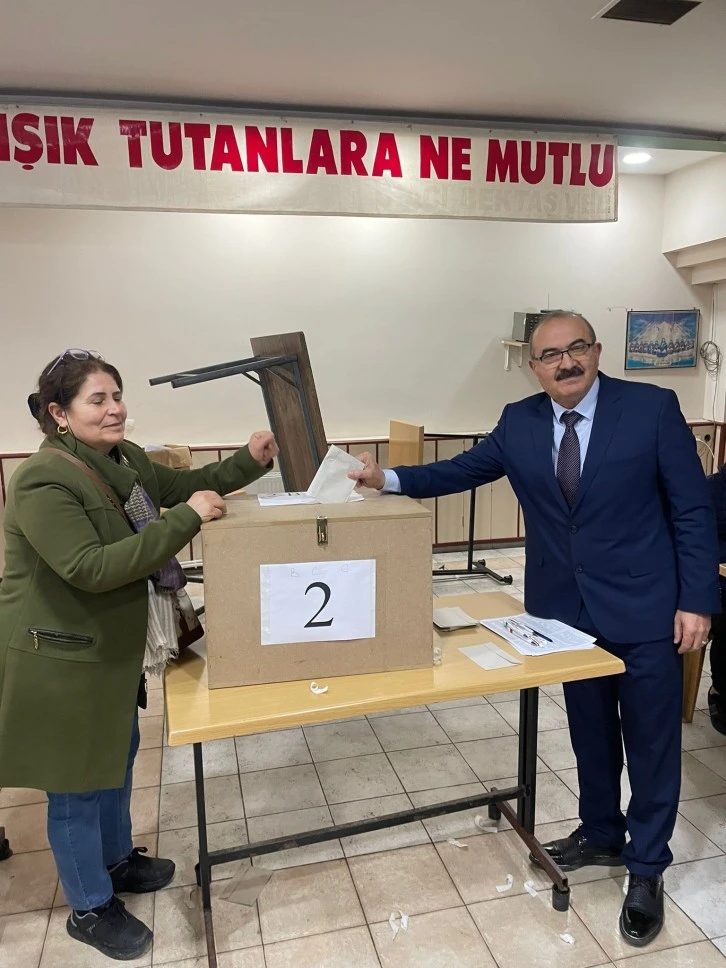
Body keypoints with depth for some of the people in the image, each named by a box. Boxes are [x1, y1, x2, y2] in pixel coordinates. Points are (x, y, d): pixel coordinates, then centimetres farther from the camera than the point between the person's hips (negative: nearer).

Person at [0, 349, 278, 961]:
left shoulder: (124, 458, 0)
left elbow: (181, 485, 11)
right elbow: (92, 568, -33)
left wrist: (249, 463, -5)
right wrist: (184, 520, -35)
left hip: (115, 647, 9)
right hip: (62, 659, -8)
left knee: (118, 754, 24)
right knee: (78, 780, 9)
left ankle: (116, 860, 49)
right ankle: (90, 909, 32)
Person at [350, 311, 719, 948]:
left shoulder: (652, 407, -11)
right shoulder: (519, 423, 0)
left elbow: (693, 510, -9)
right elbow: (464, 470, 4)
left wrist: (697, 601, -11)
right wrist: (389, 479, -9)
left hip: (644, 608, -3)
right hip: (566, 609, 4)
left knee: (651, 741, 10)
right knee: (589, 732, 20)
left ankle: (647, 869, 31)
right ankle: (601, 835, 44)